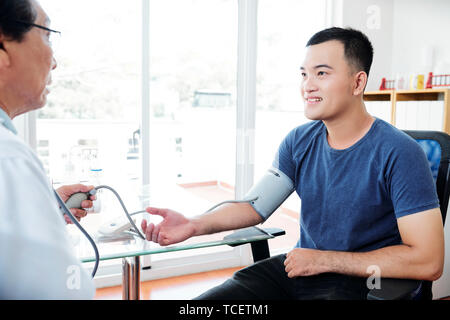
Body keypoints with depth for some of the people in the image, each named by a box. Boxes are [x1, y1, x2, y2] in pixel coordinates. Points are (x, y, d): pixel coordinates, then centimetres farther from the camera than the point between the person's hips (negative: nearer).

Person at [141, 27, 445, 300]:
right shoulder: (299, 141, 2)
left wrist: (323, 260, -16)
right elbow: (258, 204, 1)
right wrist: (195, 224, -17)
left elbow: (428, 261, -19)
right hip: (297, 266, 5)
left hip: (356, 282, -4)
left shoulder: (399, 154, -17)